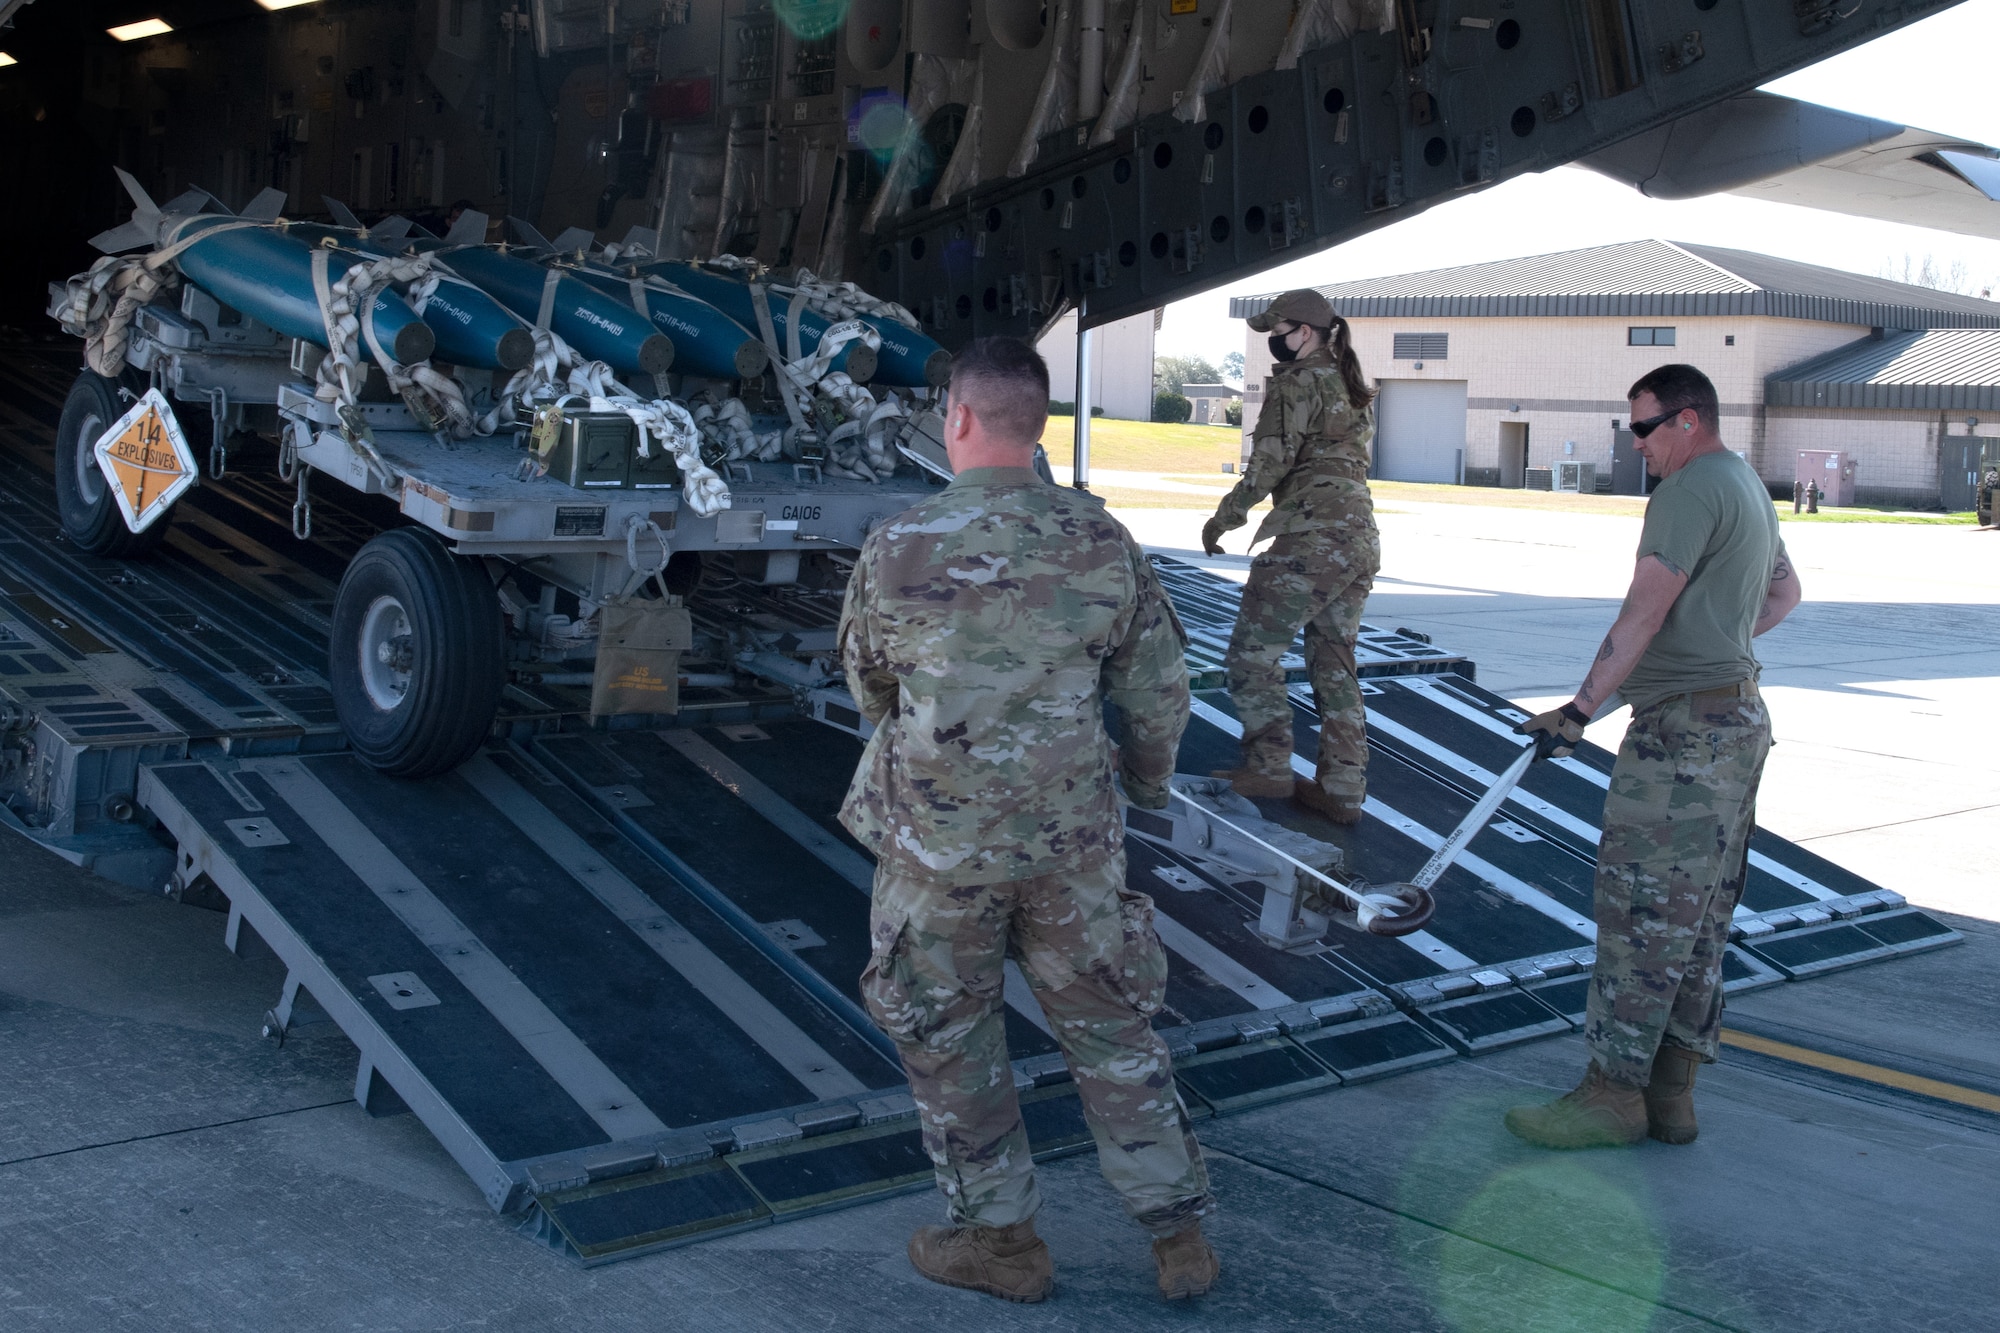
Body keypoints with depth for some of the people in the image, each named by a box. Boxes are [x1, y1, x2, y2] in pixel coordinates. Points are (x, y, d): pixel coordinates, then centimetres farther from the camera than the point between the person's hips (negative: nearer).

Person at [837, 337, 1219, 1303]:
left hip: (940, 839, -3)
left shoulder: (900, 547, -13)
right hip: (1074, 836, 3)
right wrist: (1146, 777, 23)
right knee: (1108, 1026, 16)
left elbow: (868, 685, 3)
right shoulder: (1102, 542, -6)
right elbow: (1160, 687, 3)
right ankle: (1179, 1235, 23)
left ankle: (999, 1237, 27)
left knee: (948, 1037, 16)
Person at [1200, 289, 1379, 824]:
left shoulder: (1298, 382, -6)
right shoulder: (1352, 388, 20)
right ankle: (1343, 790, 11)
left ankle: (1268, 767, -2)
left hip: (1311, 538, -9)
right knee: (1335, 666, 11)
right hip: (1361, 541, 9)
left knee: (1253, 651, -1)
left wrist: (1223, 518, -3)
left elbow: (1270, 463, -12)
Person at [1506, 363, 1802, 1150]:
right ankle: (1671, 1093, 16)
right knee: (1697, 922, 11)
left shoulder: (1690, 491, -14)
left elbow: (1644, 614, -19)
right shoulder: (1749, 487, 19)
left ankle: (1614, 1092, -2)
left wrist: (1580, 709, -19)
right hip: (1739, 717, 11)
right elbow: (1784, 594, 33)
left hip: (1685, 728, -11)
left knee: (1641, 910, -7)